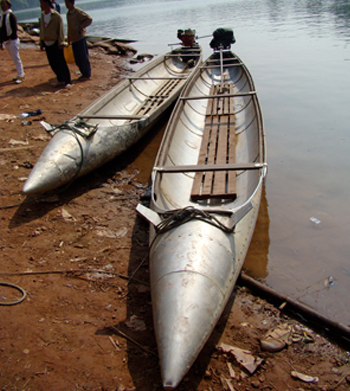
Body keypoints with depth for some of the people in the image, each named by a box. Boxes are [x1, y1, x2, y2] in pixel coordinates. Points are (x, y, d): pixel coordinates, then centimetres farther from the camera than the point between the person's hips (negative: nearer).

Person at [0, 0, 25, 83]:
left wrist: (10, 38, -22)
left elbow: (14, 29, -16)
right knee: (14, 59, 13)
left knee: (16, 59, -5)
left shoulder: (11, 15, -9)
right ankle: (20, 74, 21)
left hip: (12, 41, -8)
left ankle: (20, 76, 0)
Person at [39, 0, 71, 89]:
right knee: (53, 64, 9)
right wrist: (41, 43, 16)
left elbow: (61, 29, -13)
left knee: (61, 63, -5)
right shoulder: (42, 15, 10)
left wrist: (61, 43, -19)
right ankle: (60, 80, 20)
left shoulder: (56, 15, -10)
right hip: (47, 43, 7)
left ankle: (67, 82, -1)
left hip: (55, 43, -7)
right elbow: (41, 30, 16)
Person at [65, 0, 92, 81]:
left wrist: (80, 27, -16)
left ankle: (87, 75, 6)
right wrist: (69, 39, 21)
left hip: (80, 38, -8)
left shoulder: (78, 12, -10)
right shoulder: (68, 13, 14)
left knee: (83, 58, -2)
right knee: (77, 59, 10)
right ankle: (84, 74, 22)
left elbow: (89, 19, -13)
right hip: (74, 39, 8)